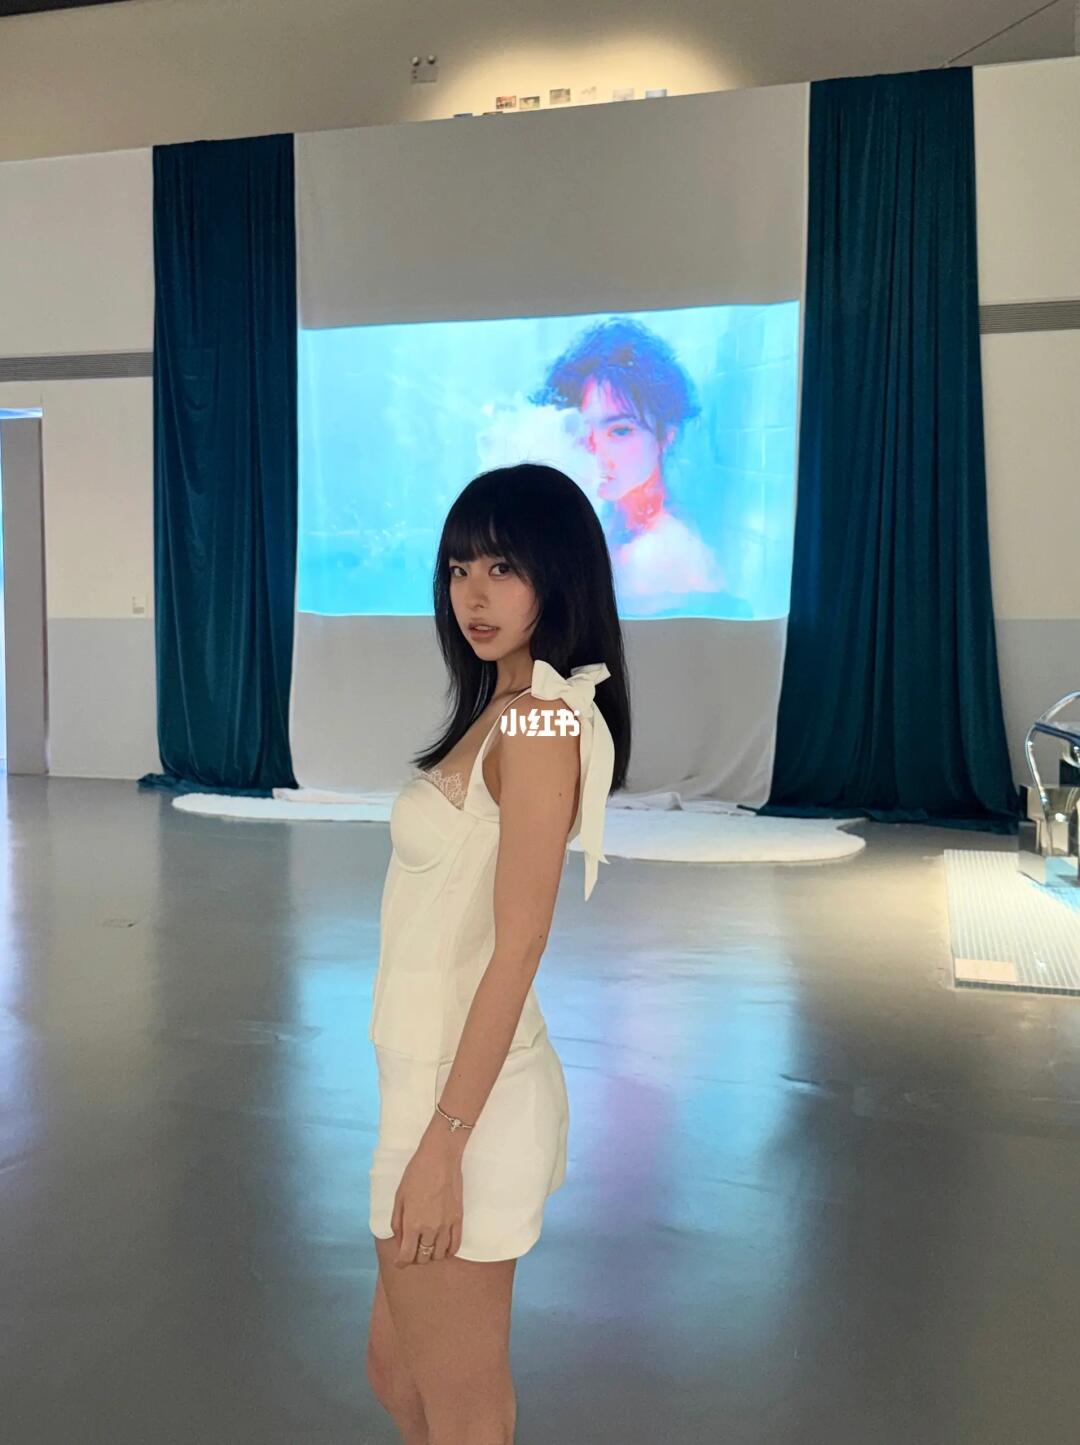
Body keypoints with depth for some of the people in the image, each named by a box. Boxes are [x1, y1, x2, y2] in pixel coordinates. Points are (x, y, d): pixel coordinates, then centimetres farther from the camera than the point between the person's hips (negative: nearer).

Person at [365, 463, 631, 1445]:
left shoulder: (541, 719, -18)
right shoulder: (507, 707, 9)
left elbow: (517, 944, -20)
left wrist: (442, 1140, -18)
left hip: (464, 1088, -9)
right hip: (444, 1073, 9)